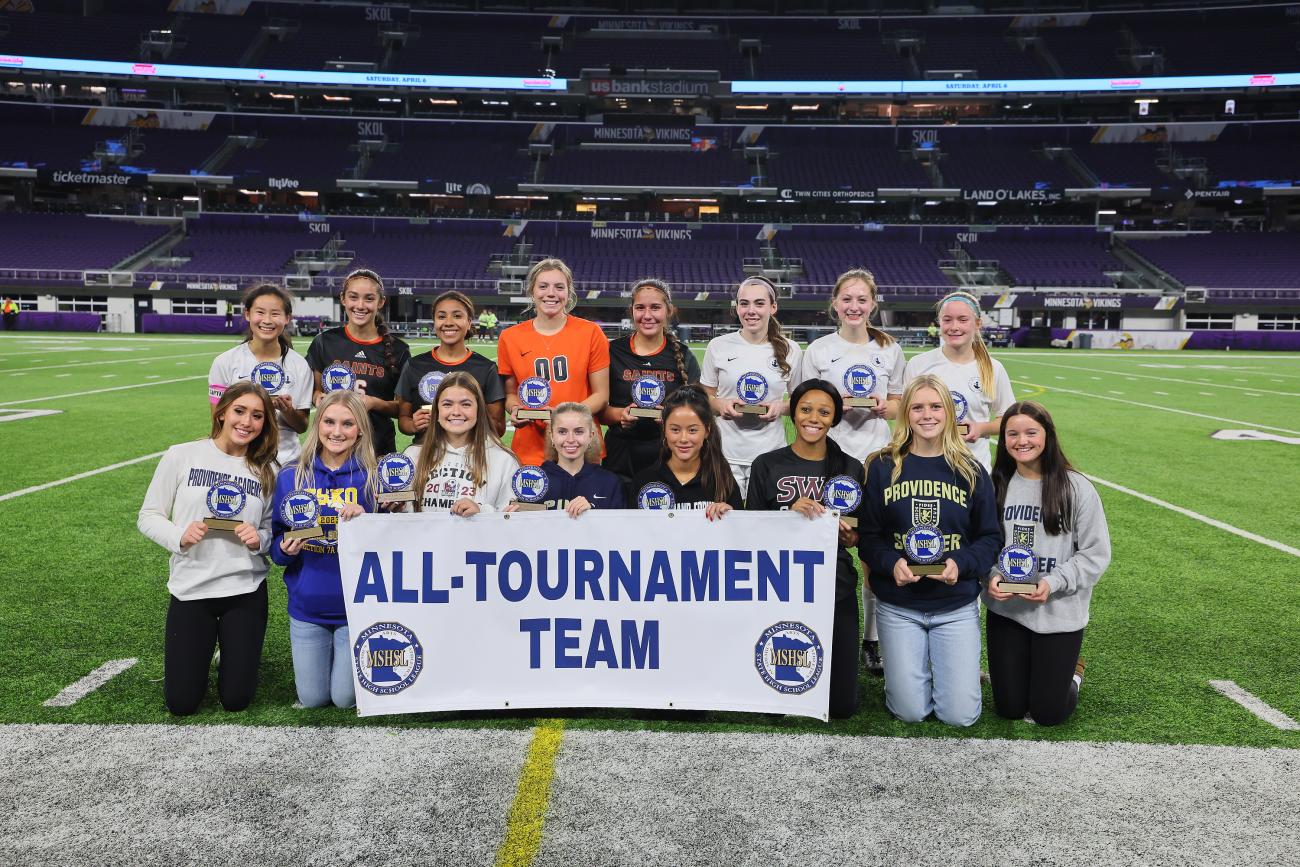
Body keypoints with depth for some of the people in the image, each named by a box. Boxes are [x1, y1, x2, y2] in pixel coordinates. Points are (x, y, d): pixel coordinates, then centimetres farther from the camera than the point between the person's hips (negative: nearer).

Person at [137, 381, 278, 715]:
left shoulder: (267, 471, 1)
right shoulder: (182, 456, -4)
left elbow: (272, 531, 7)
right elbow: (148, 516, -1)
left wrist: (260, 539, -16)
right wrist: (179, 535, -20)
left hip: (245, 589, 1)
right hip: (190, 588, -1)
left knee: (236, 699, 6)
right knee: (181, 703, 5)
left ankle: (240, 651, 38)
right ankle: (199, 651, 36)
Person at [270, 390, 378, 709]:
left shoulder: (374, 477, -9)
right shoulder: (291, 477, -2)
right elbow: (276, 543, 5)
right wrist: (286, 549, -17)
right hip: (307, 605, 2)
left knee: (345, 698, 6)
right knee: (312, 699, 11)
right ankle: (323, 655, 42)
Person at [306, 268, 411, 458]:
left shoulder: (397, 350, -1)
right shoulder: (325, 342, 2)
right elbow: (315, 391, 11)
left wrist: (374, 403, -15)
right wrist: (321, 398, -11)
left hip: (380, 448, 0)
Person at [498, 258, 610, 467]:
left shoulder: (590, 333, -2)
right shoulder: (510, 338, 2)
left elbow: (601, 395, 0)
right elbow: (511, 394, 13)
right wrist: (515, 410, -9)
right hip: (530, 452, 1)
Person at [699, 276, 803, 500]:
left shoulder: (790, 350, 3)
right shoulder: (718, 346, 1)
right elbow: (705, 397, 8)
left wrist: (782, 407, -10)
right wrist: (720, 404, -12)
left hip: (771, 455, 1)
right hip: (726, 454, 0)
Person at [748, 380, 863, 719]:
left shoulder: (850, 469, 5)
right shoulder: (767, 465, 0)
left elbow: (863, 535, 11)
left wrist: (851, 537, -12)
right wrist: (791, 513, -17)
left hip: (836, 587, 1)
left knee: (841, 704, 2)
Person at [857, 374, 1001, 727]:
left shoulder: (970, 471, 2)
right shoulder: (882, 468, 0)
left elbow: (990, 536, 2)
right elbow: (868, 535, 0)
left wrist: (961, 564, -17)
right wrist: (891, 563, -20)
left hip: (957, 605, 1)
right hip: (898, 606, 0)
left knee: (960, 715, 0)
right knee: (910, 711, 0)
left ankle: (961, 667, 32)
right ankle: (911, 667, 32)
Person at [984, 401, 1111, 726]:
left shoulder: (1076, 488, -8)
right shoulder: (996, 485, -1)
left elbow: (1096, 553, -6)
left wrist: (1053, 583, -19)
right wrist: (991, 576, -15)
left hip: (1059, 614, -2)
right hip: (1005, 610, 2)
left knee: (1048, 713, 5)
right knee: (1010, 708, 8)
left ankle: (1071, 670, 36)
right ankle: (1016, 668, 40)